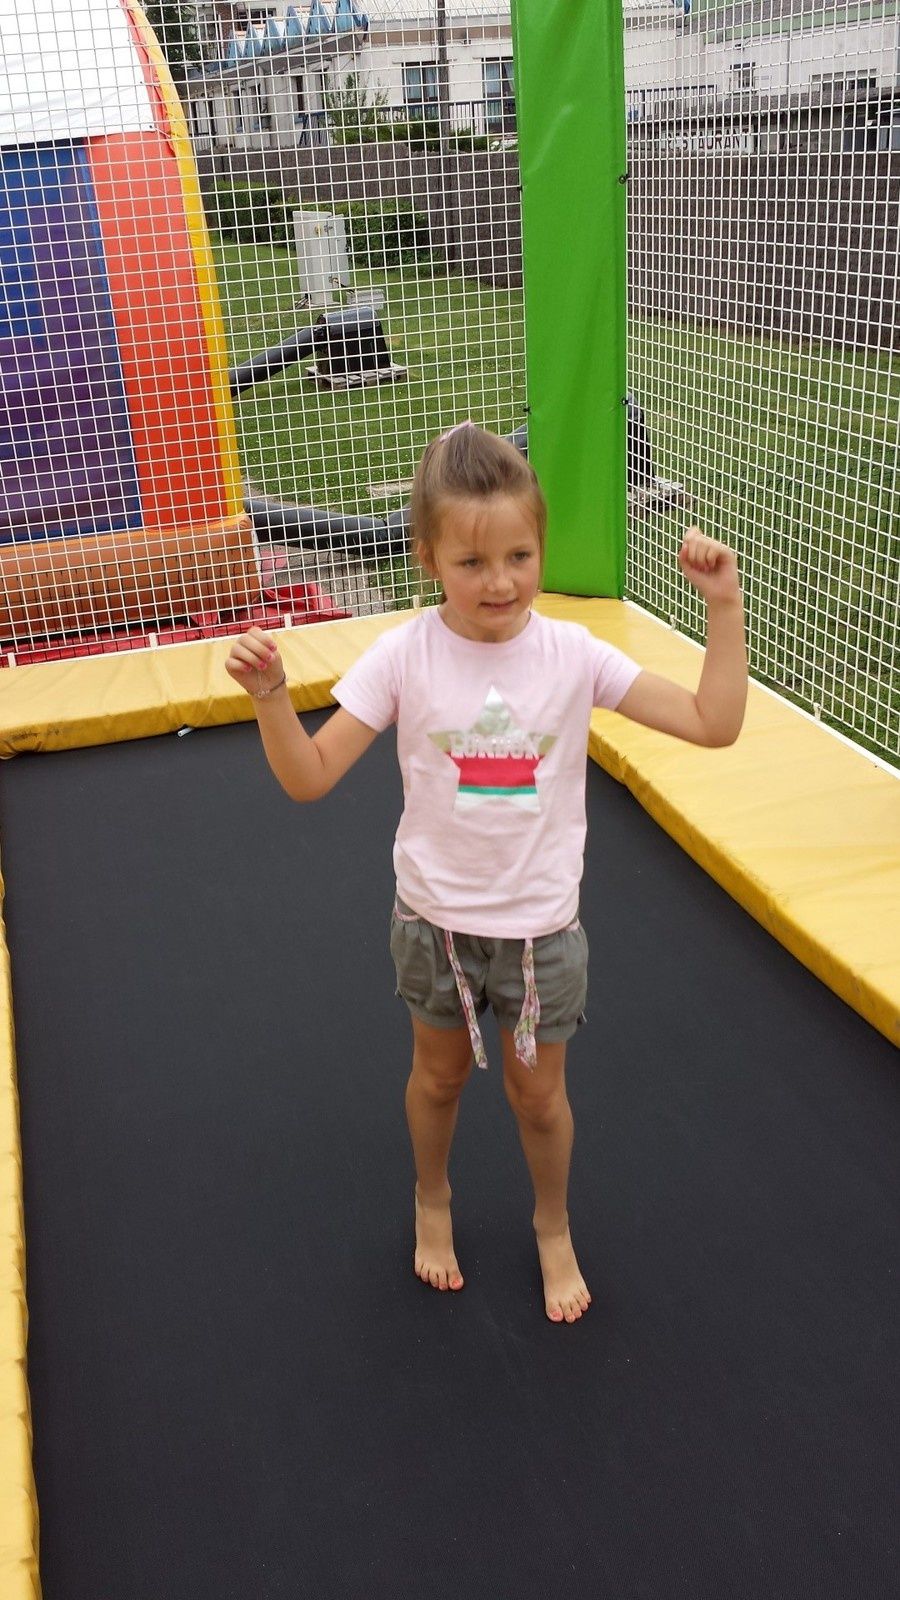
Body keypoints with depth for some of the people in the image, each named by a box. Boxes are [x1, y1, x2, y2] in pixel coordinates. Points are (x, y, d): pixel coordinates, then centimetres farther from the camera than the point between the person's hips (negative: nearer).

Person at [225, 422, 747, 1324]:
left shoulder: (572, 655, -14)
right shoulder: (404, 656, -16)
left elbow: (713, 725, -11)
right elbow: (308, 778, -14)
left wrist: (723, 606, -19)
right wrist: (270, 696, -31)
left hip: (542, 926, 0)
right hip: (435, 919, 0)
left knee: (537, 1093, 17)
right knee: (439, 1076, 23)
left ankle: (553, 1227, 47)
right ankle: (432, 1203, 53)